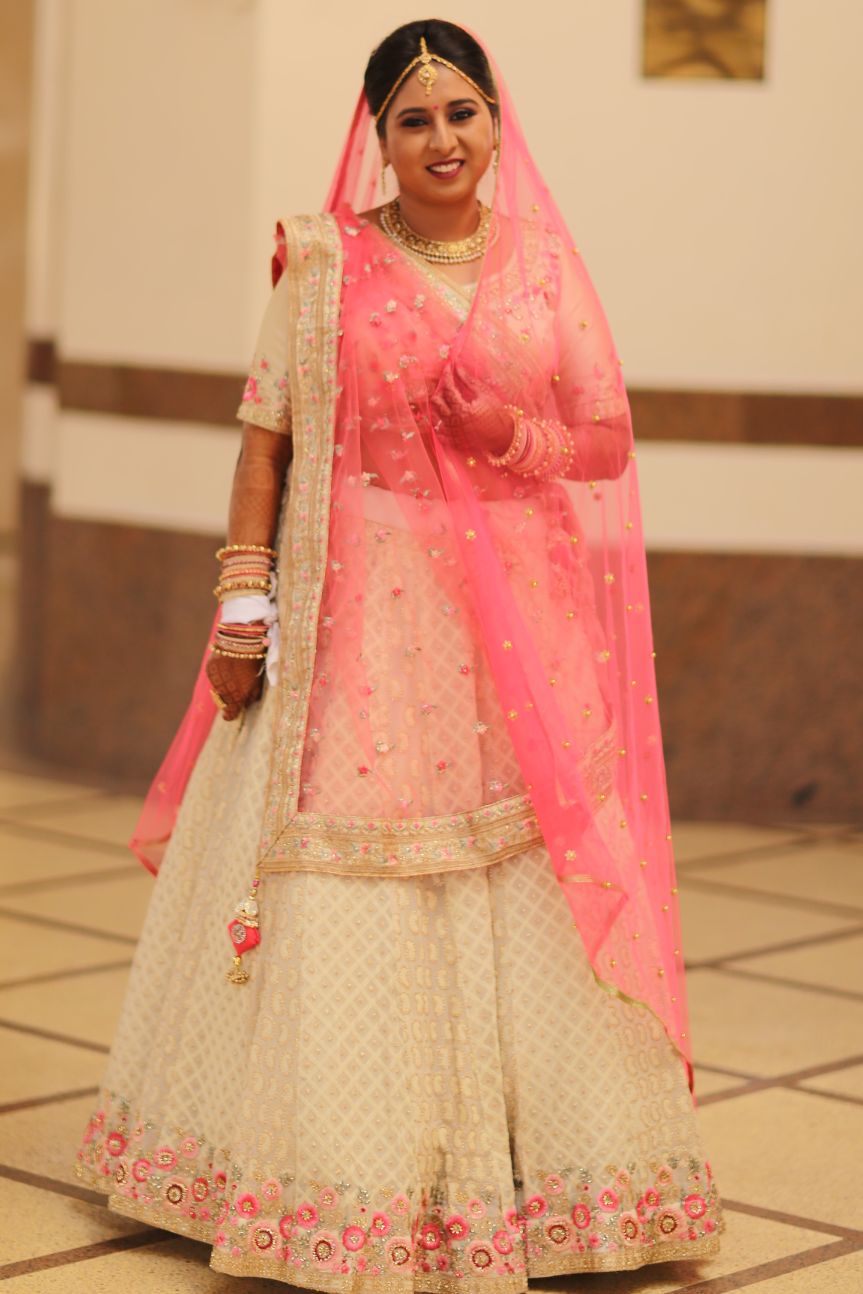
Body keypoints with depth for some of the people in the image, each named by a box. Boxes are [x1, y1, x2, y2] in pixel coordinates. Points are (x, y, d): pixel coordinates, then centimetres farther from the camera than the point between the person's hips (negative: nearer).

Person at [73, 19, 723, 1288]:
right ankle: (347, 1171, 11)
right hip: (361, 621, -2)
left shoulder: (545, 269, 8)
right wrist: (243, 599, -7)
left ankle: (530, 1157, 15)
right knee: (342, 889, -1)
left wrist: (508, 433, -11)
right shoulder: (327, 265, 2)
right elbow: (267, 435, -1)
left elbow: (608, 440, 9)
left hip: (517, 624, 2)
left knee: (523, 897, 3)